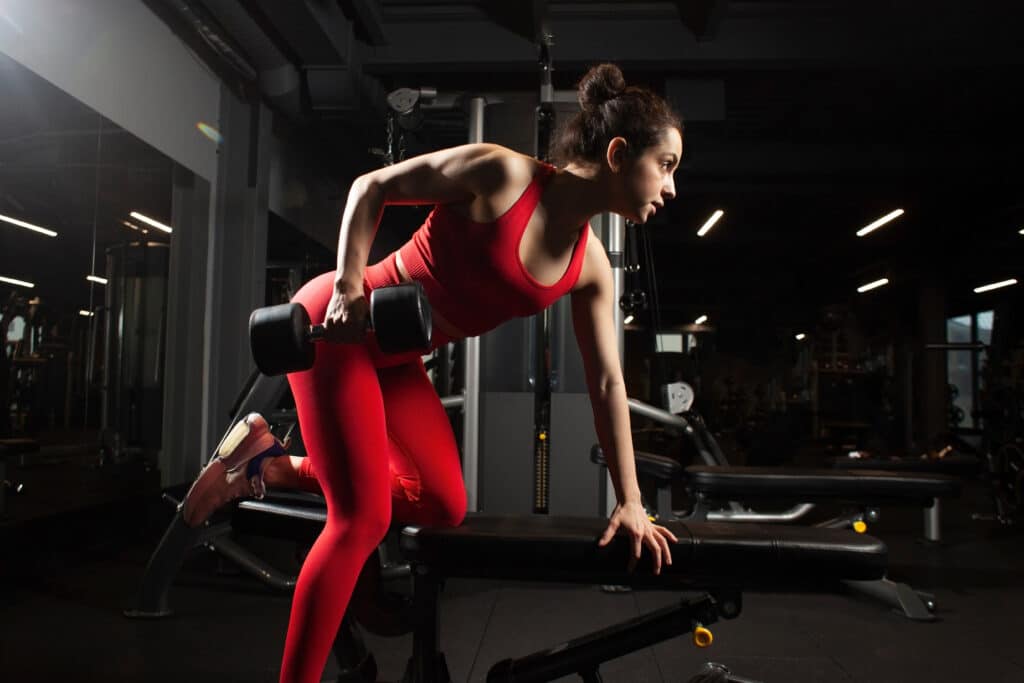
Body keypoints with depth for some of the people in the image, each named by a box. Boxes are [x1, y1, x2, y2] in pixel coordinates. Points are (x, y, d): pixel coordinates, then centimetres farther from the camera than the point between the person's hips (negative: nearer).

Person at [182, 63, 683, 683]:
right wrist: (347, 288, -22)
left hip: (392, 355, 8)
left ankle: (273, 465, 20)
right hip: (336, 324, -7)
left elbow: (608, 382, 1)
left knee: (445, 507, 11)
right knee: (364, 518, -13)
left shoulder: (591, 266, -3)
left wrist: (630, 501, 3)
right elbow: (372, 188, -12)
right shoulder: (501, 173, -20)